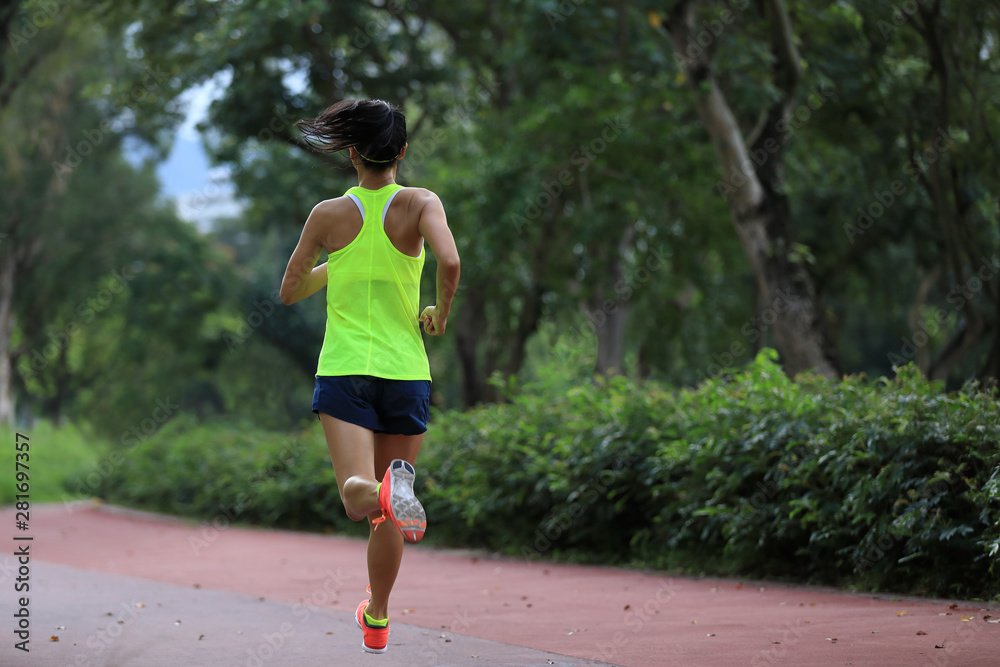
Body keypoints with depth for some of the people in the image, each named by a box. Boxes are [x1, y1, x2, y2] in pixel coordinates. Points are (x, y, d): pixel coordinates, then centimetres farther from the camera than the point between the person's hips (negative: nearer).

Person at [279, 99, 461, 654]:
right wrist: (441, 313, -3)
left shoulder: (330, 216, 1)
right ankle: (377, 620, 27)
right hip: (405, 371, 1)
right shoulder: (421, 204, -3)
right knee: (386, 514, 15)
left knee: (358, 494, -14)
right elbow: (450, 262, -21)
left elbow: (290, 292, 10)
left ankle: (389, 490, -48)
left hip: (343, 371, -1)